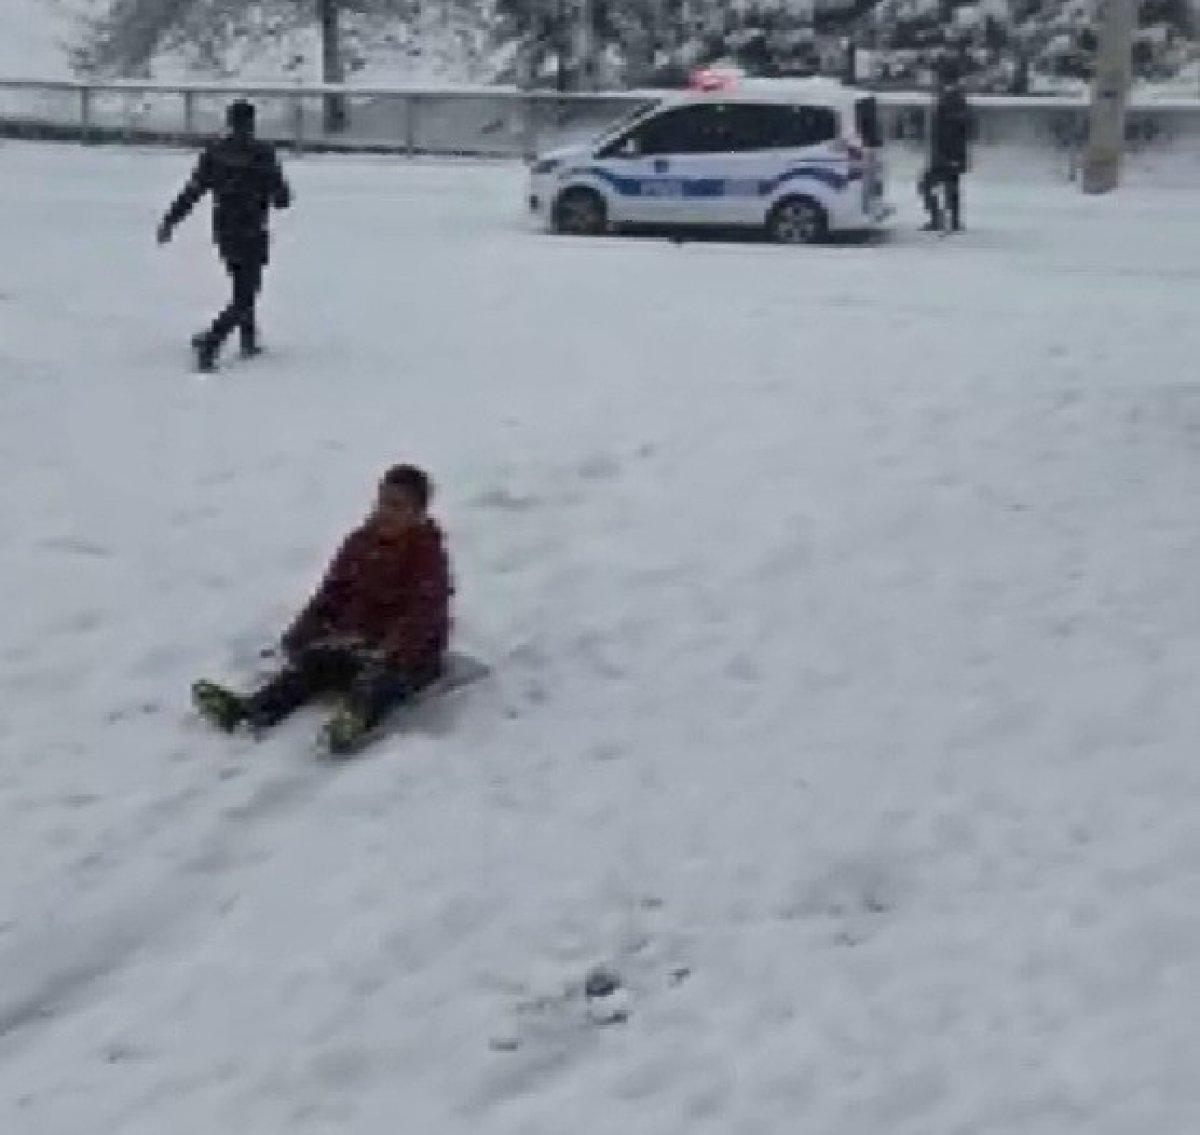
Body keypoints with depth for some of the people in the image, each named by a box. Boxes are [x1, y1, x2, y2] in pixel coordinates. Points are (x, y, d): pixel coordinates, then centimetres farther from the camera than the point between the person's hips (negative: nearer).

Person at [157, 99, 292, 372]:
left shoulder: (214, 152, 1)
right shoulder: (262, 153, -12)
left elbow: (192, 191, -2)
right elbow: (281, 199, -11)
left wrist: (169, 221, 3)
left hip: (223, 232, 6)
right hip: (251, 234, -6)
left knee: (243, 286, 25)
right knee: (245, 297, -2)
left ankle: (248, 340, 32)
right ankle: (210, 342, -18)